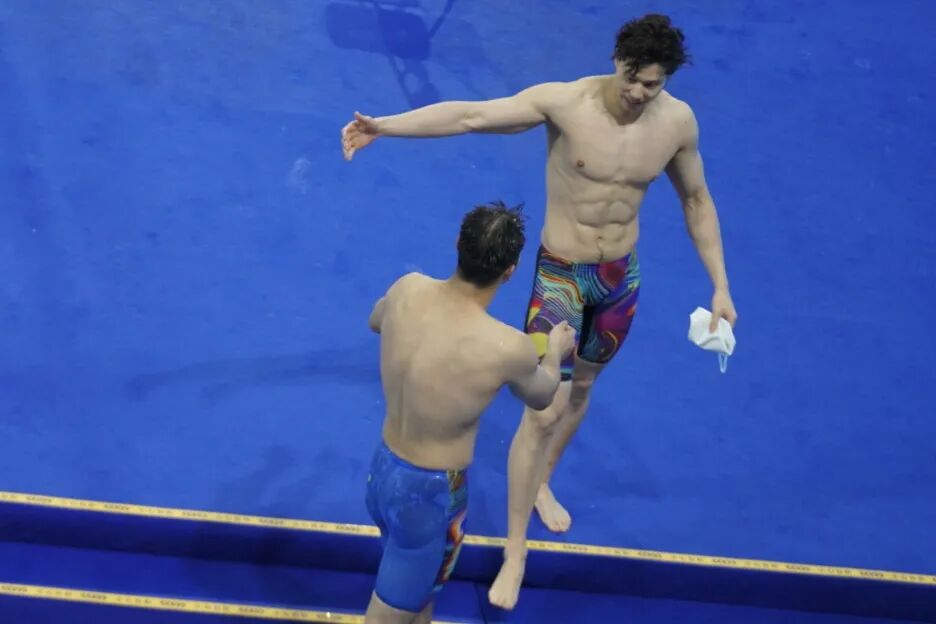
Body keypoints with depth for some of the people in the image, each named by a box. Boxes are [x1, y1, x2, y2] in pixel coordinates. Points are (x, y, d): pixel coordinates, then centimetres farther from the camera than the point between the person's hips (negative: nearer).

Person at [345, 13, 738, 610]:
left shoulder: (678, 121, -9)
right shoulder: (565, 101, -22)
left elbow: (696, 201, 5)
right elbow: (468, 115, -27)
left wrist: (720, 287, 4)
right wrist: (383, 124, -40)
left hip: (622, 276, 4)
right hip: (560, 275, -4)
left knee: (582, 387, 23)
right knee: (544, 410, -6)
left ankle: (543, 485, 51)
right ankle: (515, 552, 9)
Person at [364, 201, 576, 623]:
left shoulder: (407, 290, -12)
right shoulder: (508, 348, -27)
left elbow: (375, 322, 15)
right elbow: (541, 398, -1)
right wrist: (556, 349, 20)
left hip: (382, 470, 6)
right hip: (430, 493, -6)